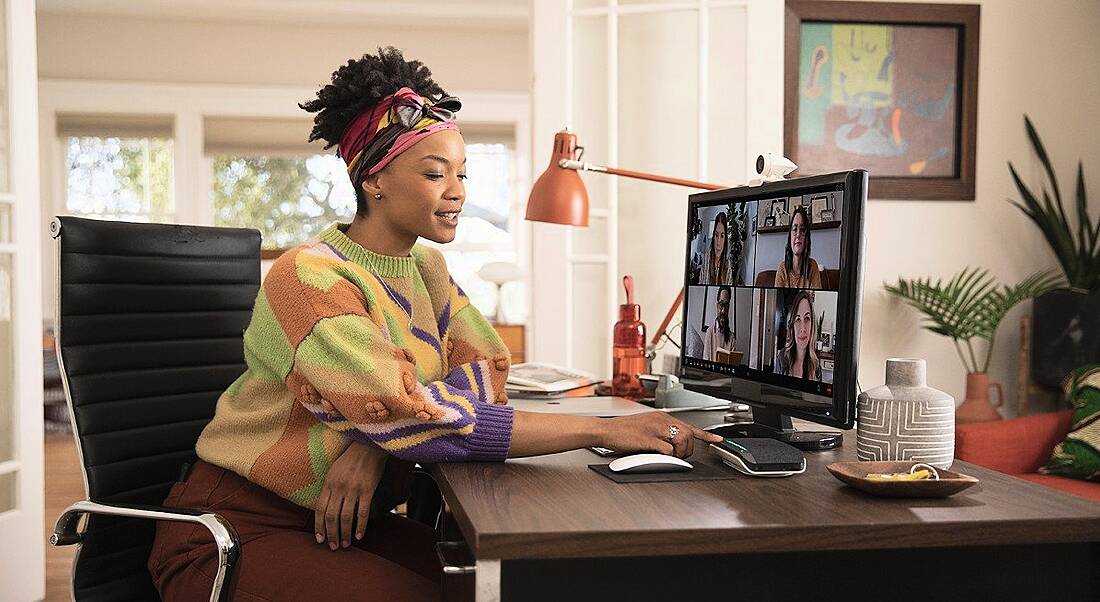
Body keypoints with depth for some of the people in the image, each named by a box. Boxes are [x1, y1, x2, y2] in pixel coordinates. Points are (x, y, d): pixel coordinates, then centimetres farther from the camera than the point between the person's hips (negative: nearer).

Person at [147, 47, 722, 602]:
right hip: (233, 533, -7)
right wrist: (603, 429, -31)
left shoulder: (428, 269, 6)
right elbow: (418, 419, -30)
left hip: (350, 521, 7)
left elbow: (484, 368, -6)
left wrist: (375, 441, -25)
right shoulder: (310, 278, -22)